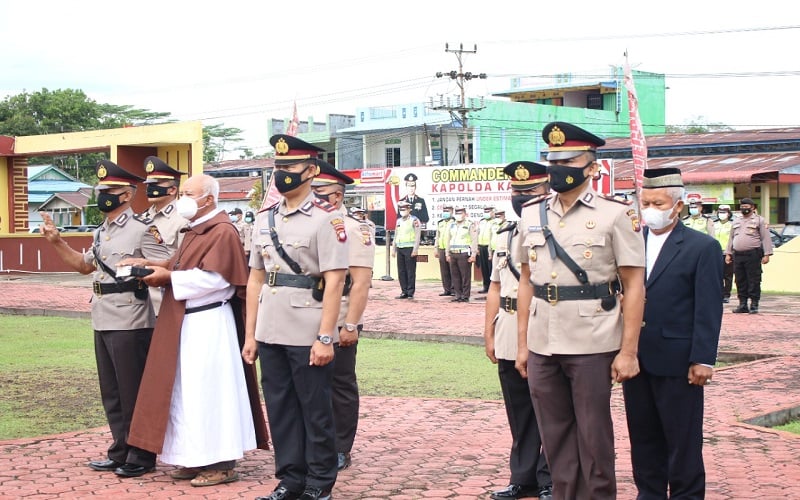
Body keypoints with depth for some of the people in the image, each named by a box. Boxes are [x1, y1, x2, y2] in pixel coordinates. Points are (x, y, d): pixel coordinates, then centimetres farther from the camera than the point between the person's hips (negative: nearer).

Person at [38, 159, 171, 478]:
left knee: (134, 392, 0)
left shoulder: (143, 230, -11)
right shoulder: (101, 232, 15)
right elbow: (85, 265, 27)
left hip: (131, 323, -9)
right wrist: (57, 242, 18)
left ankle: (141, 457, 10)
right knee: (111, 393, 15)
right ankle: (120, 452, 25)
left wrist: (139, 273, -28)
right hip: (103, 322, 9)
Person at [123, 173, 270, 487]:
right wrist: (154, 266, 3)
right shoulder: (196, 230, 18)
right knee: (189, 391, 11)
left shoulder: (222, 231, -13)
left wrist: (169, 278, -15)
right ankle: (197, 457, 19)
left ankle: (222, 463, 0)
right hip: (186, 323, 10)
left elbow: (213, 277, -21)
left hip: (208, 324, -10)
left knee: (209, 390, -7)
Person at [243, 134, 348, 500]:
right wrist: (249, 335, 11)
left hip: (308, 335, -6)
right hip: (270, 333, 6)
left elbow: (334, 281, -12)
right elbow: (255, 279, 14)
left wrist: (325, 338, -17)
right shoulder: (264, 219, 11)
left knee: (315, 411, 5)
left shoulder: (326, 218, -7)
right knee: (280, 409, 11)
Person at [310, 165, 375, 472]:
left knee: (340, 387, 4)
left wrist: (350, 325, -18)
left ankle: (340, 451, 13)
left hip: (338, 325, -6)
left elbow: (361, 282, -13)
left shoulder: (354, 228, -7)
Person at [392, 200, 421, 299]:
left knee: (410, 271, -3)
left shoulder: (414, 220, -4)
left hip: (409, 249, -6)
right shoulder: (399, 221, 16)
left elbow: (417, 236, -9)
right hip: (400, 249, 6)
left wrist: (415, 250, -15)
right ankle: (404, 292, 11)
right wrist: (393, 249, 16)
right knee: (401, 271, 5)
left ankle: (411, 292, 0)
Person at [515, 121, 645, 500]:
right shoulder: (532, 214, 9)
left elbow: (634, 286, -6)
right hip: (542, 347, 4)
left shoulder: (615, 214, -5)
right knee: (555, 438, 12)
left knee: (594, 439, 5)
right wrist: (522, 343, 11)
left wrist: (629, 352, -10)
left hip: (593, 347, -4)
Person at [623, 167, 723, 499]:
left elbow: (709, 309, -7)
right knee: (643, 436, 13)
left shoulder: (702, 247, -3)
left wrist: (703, 360, -12)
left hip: (677, 361, -4)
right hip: (636, 357, 4)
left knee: (682, 440, 5)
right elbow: (620, 293, 10)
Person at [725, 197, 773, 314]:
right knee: (740, 281, 6)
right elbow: (731, 238, 22)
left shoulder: (759, 220, 3)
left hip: (753, 255, -5)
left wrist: (766, 254, -10)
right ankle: (743, 305, 12)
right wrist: (728, 253, 15)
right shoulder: (736, 221, 18)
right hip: (737, 255, 5)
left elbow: (766, 238, -2)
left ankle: (754, 305, 1)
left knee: (754, 281, -4)